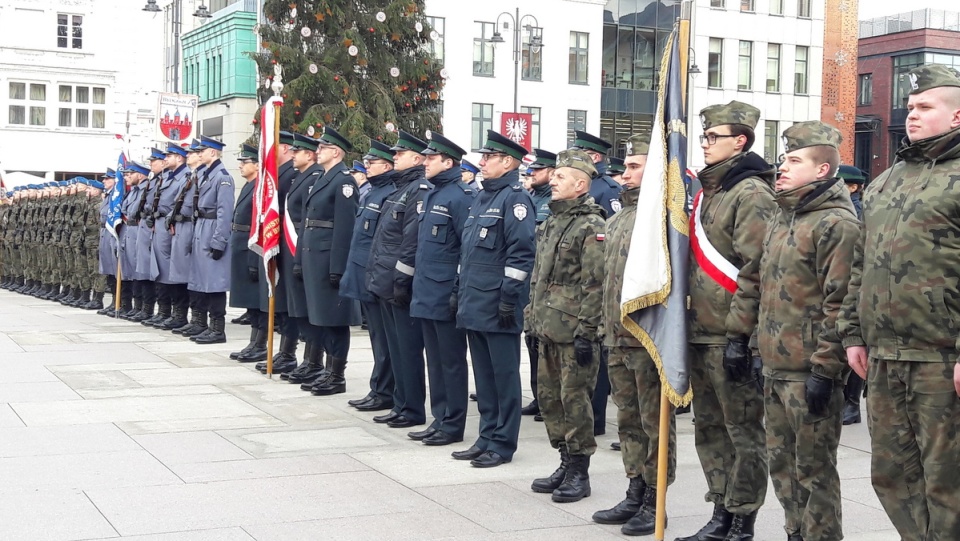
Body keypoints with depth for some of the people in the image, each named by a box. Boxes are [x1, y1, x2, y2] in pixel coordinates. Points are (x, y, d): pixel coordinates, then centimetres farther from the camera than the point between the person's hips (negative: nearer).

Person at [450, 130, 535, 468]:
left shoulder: (514, 199, -11)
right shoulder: (482, 197, 17)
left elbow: (521, 253, -17)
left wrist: (509, 297, -20)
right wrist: (460, 290, 18)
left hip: (497, 305, -9)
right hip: (474, 303, 9)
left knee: (504, 375, 0)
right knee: (483, 374, 14)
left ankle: (503, 443, 7)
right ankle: (487, 437, 22)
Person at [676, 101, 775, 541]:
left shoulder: (751, 193, -11)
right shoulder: (707, 191, 17)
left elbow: (755, 270, -17)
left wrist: (740, 332, -20)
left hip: (732, 337, -9)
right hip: (701, 333, 9)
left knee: (744, 431, 0)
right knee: (710, 429, 14)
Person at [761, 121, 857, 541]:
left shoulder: (836, 224, -13)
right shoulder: (780, 220, 16)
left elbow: (839, 303, -18)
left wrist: (824, 369, -20)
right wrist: (762, 351, 19)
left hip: (810, 372, -9)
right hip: (775, 368, 9)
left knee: (814, 471, -1)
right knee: (782, 464, 15)